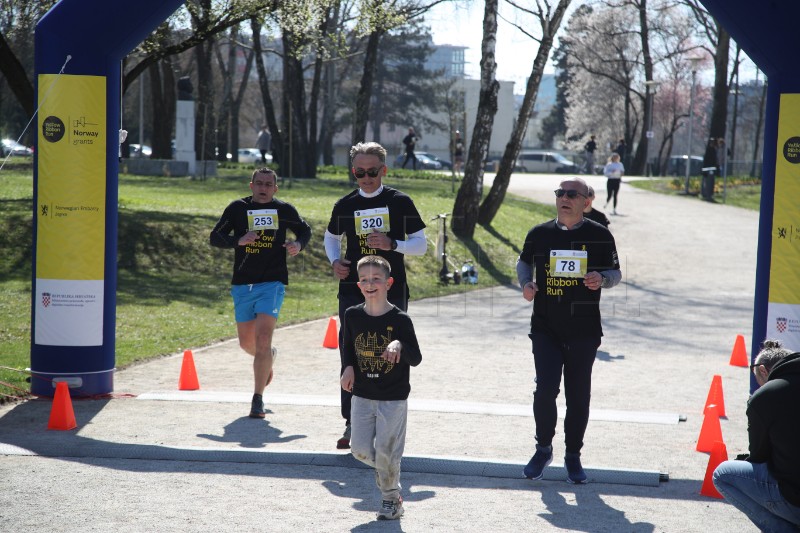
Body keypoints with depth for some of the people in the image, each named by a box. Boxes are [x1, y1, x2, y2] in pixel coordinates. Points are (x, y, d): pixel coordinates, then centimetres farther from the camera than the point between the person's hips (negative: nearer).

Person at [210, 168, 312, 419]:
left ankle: (258, 398, -9)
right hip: (242, 285, 2)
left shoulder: (285, 210, 2)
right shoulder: (238, 208, 1)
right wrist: (239, 240, -18)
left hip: (272, 284, -2)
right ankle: (268, 356, 49)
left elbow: (304, 230, 18)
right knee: (246, 342, 13)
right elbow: (215, 237, 1)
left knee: (263, 339, -16)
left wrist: (298, 244, -4)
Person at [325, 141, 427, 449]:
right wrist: (334, 261, 2)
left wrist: (392, 244, -17)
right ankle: (351, 424, 6)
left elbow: (421, 244, 1)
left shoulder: (400, 203, -1)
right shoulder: (344, 206, 6)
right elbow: (331, 237, 23)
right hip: (352, 293, 2)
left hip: (392, 293, -2)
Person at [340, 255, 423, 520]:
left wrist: (399, 345, -32)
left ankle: (391, 498, 17)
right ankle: (386, 470, 33)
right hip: (362, 395, 4)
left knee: (386, 451, -3)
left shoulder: (400, 319, -12)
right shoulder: (353, 315, -1)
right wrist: (348, 368, -3)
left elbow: (416, 358, -12)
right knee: (361, 449, 2)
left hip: (393, 398, -4)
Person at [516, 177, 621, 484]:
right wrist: (526, 283, 0)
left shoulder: (599, 236, 0)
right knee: (545, 389, -10)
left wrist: (601, 279, -15)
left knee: (578, 395, 6)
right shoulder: (540, 234, 3)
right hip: (545, 328, 0)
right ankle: (543, 449, 12)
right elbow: (524, 262, 20)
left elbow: (615, 273, 8)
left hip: (584, 331, 0)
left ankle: (573, 456, 21)